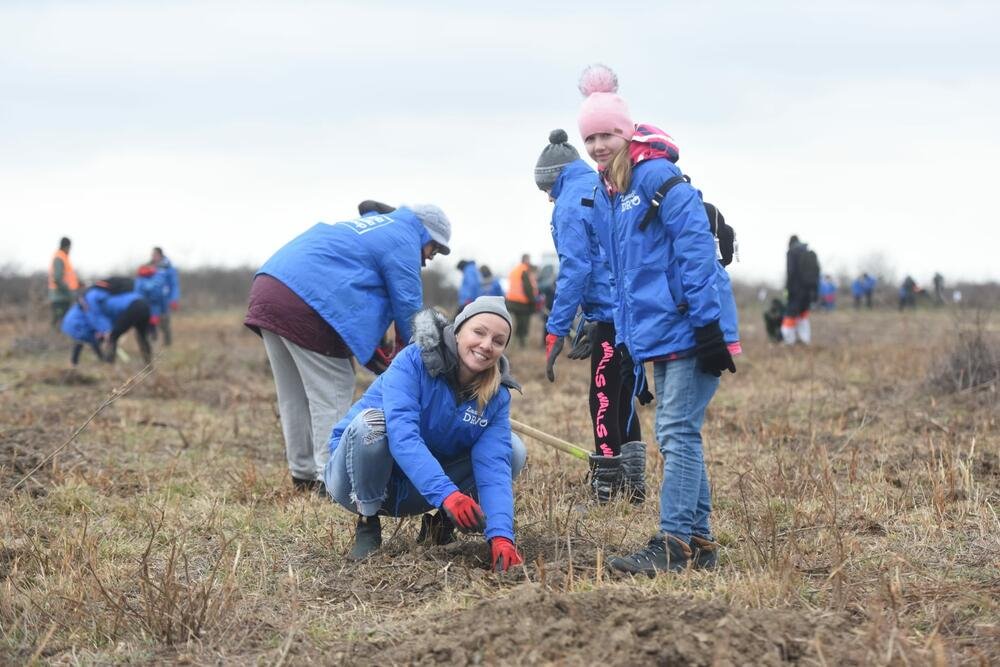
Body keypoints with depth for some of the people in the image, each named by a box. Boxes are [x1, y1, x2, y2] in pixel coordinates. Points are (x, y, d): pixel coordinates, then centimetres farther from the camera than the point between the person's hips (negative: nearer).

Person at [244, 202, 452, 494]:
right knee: (332, 394, -3)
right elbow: (408, 306, 0)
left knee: (294, 396, 16)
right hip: (304, 306, -10)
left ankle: (303, 475, 22)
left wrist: (369, 348, 26)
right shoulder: (403, 241, 1)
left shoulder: (376, 223, 29)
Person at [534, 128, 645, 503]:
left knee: (604, 398, -2)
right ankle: (633, 485, 17)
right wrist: (590, 325, 24)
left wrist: (556, 332, -13)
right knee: (623, 396, 15)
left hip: (612, 316, -8)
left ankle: (606, 487, -2)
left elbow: (574, 270, -14)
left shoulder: (570, 204, -6)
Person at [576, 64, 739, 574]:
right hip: (656, 333, 9)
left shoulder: (657, 177, -11)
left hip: (689, 330, -9)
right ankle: (698, 542, 17)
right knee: (676, 434, 11)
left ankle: (673, 545, -11)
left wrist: (707, 323, -21)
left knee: (677, 432, -11)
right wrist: (625, 336, 20)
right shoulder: (605, 197, 16)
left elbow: (696, 248, -17)